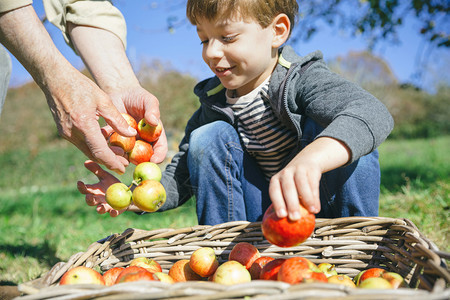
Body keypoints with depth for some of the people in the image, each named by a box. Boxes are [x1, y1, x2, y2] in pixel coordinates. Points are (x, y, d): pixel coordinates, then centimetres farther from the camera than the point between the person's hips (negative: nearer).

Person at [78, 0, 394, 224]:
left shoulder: (302, 79, -18)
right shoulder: (214, 102, -1)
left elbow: (373, 112, -39)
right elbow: (180, 177, 3)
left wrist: (309, 160, -61)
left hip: (320, 208, -4)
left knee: (321, 128, -29)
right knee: (209, 138, -14)